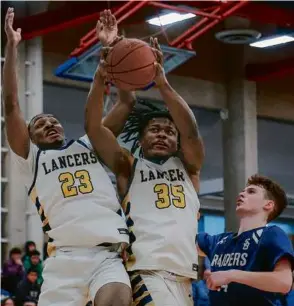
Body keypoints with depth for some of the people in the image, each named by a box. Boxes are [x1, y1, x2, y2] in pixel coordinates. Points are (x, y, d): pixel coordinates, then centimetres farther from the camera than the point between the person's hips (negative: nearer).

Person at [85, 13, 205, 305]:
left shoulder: (188, 167, 19)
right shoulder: (129, 167, 14)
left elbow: (191, 132, 0)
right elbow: (93, 127, 2)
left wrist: (162, 83, -11)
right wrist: (100, 78, -12)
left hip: (184, 274, 4)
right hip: (149, 270, -4)